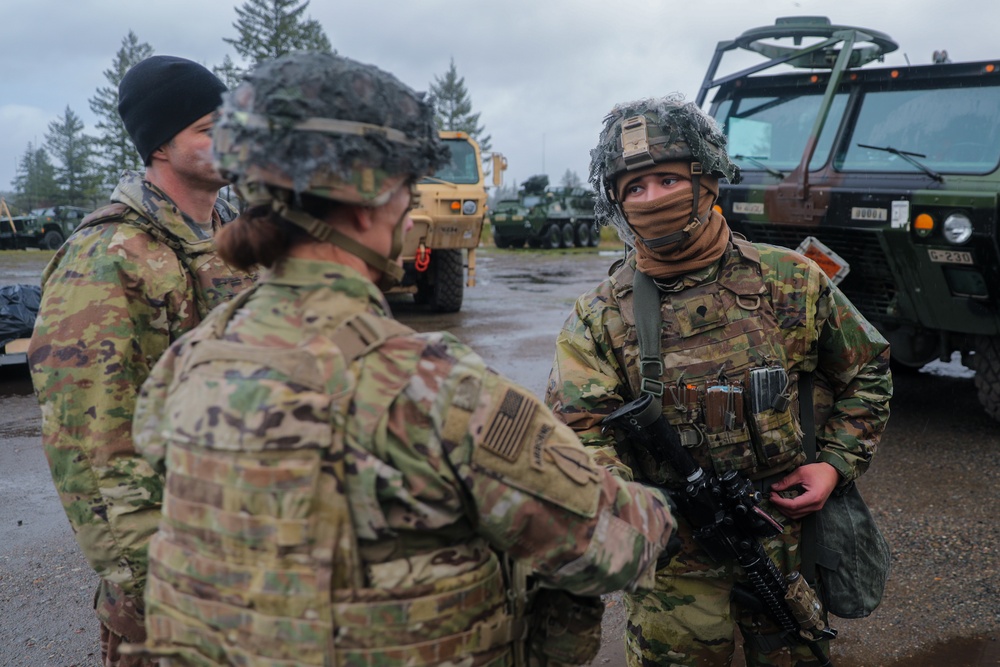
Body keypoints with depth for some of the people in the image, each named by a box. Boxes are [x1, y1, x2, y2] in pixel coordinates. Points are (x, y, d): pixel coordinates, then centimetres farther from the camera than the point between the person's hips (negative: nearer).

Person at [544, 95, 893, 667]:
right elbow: (580, 434, -16)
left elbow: (867, 371, 9)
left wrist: (837, 464, -2)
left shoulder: (793, 282, -4)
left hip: (793, 552, 2)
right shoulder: (599, 318, -8)